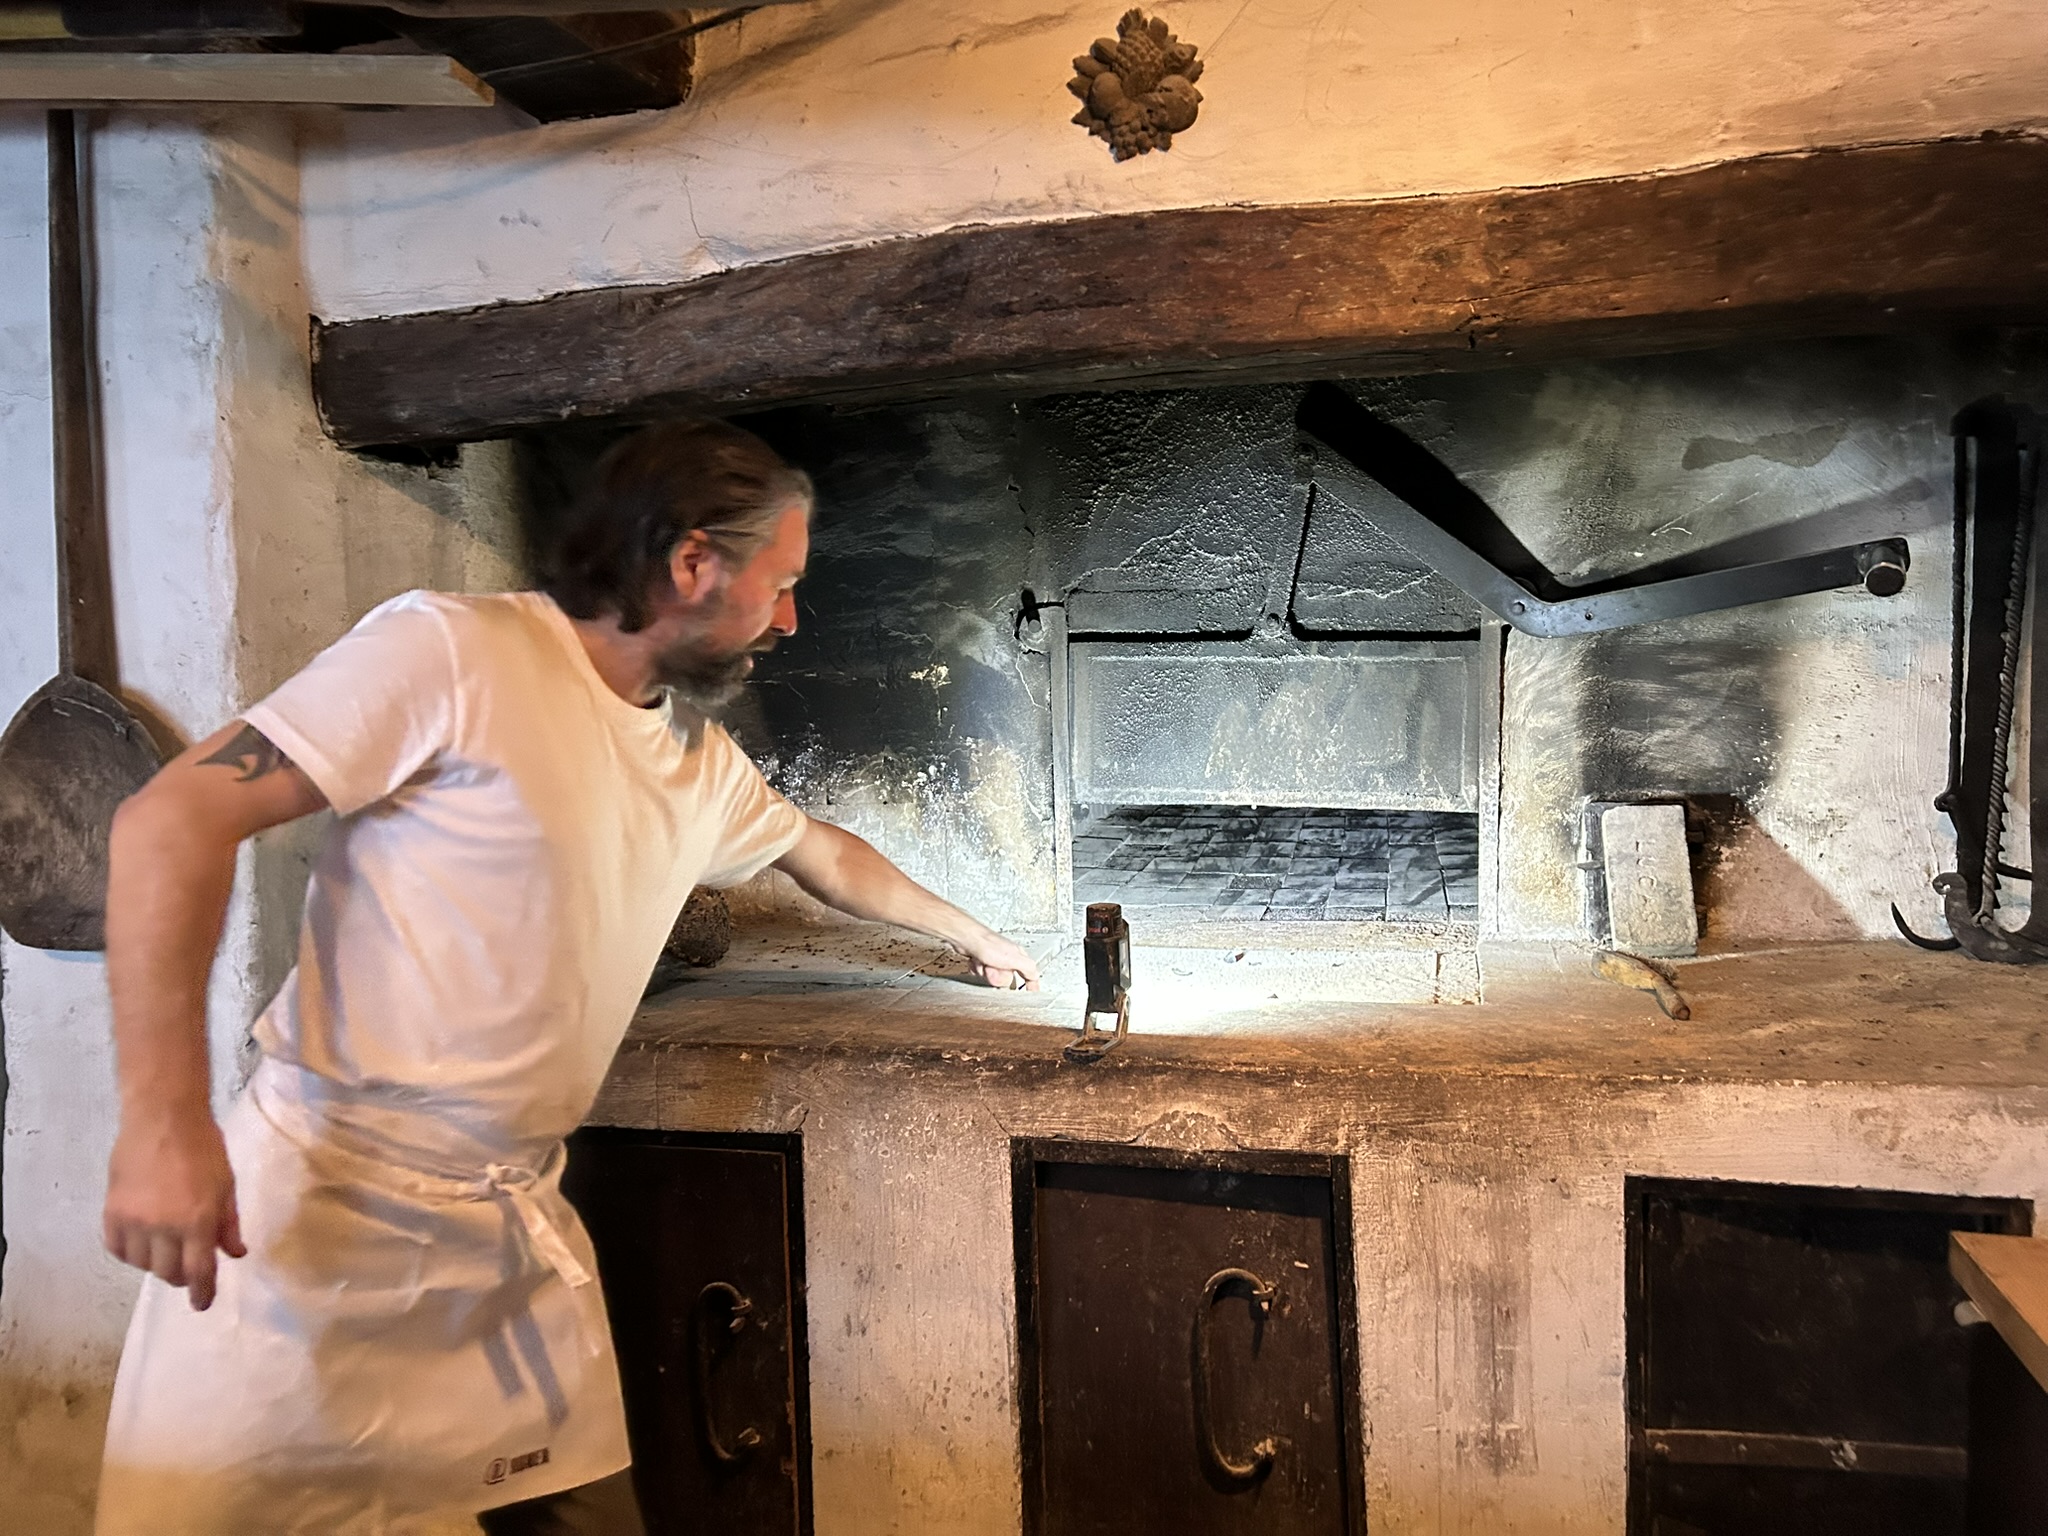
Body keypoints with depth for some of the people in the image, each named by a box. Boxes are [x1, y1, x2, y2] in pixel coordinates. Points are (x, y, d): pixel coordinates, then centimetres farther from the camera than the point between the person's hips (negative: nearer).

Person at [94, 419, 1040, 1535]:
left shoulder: (701, 759, 10)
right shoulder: (451, 652, -13)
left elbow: (825, 855, 29)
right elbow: (175, 817, -16)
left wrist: (970, 933, 39)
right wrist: (163, 1118, -24)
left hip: (516, 1224, 7)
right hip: (329, 1200, -6)